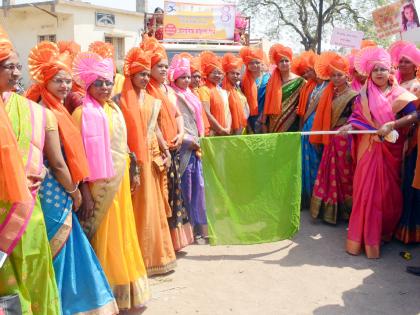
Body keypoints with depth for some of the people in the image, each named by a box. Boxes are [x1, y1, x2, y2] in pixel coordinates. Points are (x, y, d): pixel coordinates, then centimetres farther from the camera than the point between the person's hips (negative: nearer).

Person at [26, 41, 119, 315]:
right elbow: (57, 163, -18)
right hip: (56, 193, -9)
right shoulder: (49, 114, -17)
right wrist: (74, 192, -6)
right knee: (58, 251, 3)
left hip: (61, 192, 9)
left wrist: (72, 190, 10)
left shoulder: (58, 110, 11)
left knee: (64, 250, 16)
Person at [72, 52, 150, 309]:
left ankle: (124, 286, 30)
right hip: (99, 182, -7)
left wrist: (133, 171, 16)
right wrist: (84, 186, -19)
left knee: (122, 230, 15)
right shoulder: (82, 113, -10)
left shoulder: (114, 109, 11)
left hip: (120, 180, 7)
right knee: (104, 235, 2)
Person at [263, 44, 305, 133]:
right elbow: (267, 105, 7)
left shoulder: (299, 81, -2)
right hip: (274, 125, 3)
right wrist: (264, 123, 3)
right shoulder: (272, 81, 6)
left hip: (291, 124, -2)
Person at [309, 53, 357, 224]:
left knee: (344, 175, 3)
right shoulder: (330, 94, 10)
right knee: (329, 175, 9)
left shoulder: (353, 95, -8)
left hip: (345, 140, -6)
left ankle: (345, 210, 14)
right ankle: (328, 209, 20)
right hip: (331, 139, 6)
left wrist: (352, 146, -17)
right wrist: (324, 138, 8)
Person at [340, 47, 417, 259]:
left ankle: (386, 231, 21)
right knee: (366, 190, 1)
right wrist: (349, 126, -16)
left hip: (390, 150, -1)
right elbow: (357, 117, 3)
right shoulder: (364, 95, 8)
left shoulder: (399, 94, 1)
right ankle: (365, 236, 9)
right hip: (368, 148, 1)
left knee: (388, 191, 5)